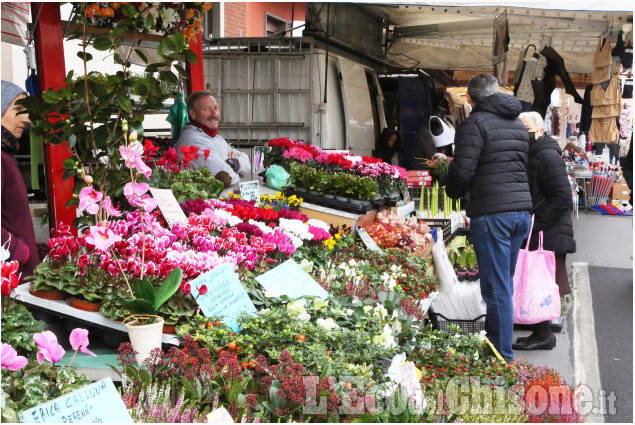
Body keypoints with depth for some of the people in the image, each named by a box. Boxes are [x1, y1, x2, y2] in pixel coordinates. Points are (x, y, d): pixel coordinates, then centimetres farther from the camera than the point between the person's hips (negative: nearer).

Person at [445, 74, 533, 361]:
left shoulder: (474, 124, -7)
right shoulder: (518, 124, 18)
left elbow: (462, 170, -15)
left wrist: (454, 192, 6)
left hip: (492, 214, -8)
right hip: (522, 210, 8)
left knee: (496, 289, -3)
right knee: (505, 285, 16)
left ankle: (502, 357, 1)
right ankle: (496, 344, 25)